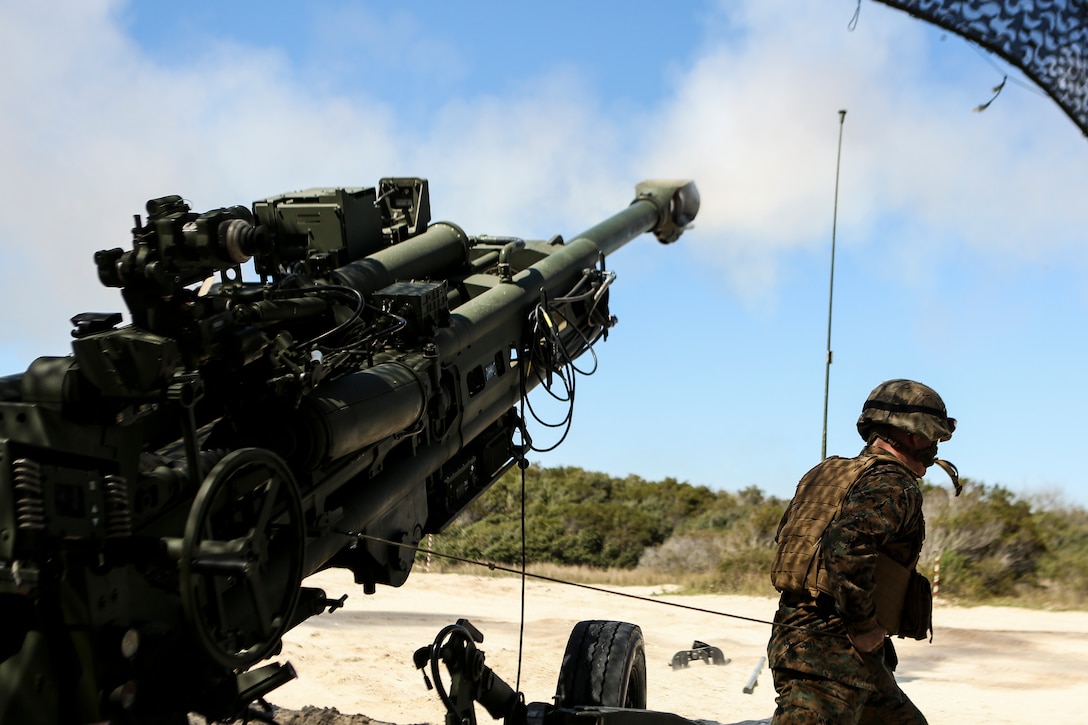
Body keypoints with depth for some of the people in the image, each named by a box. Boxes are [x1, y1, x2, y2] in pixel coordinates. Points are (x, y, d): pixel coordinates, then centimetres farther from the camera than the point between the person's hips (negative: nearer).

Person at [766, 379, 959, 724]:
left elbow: (785, 536, 20)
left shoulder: (829, 474, 16)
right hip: (830, 652, -10)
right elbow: (847, 545, -28)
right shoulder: (894, 485, -11)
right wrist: (864, 627, -18)